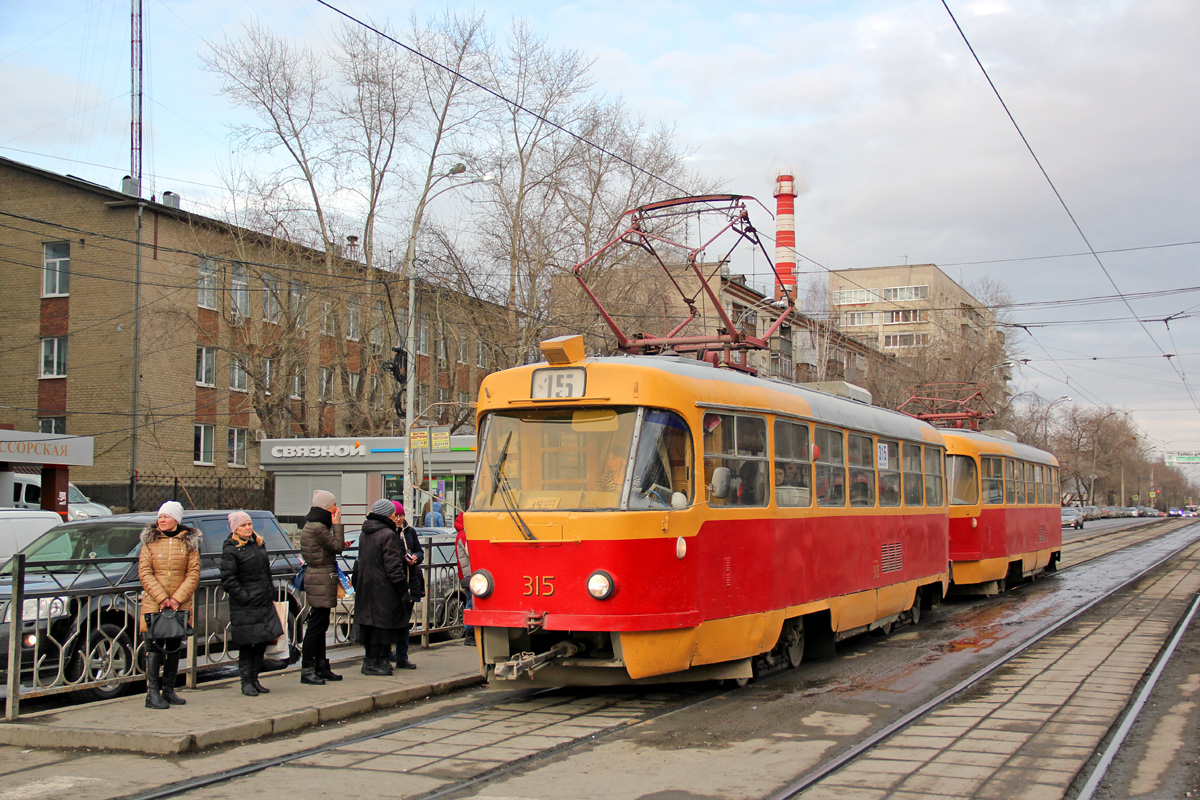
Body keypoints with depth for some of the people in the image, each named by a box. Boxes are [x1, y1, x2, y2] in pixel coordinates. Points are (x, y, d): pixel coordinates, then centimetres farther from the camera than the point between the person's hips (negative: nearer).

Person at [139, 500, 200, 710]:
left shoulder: (189, 542, 5)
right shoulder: (150, 541, 3)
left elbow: (194, 574, -1)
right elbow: (145, 573, -4)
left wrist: (177, 598, -12)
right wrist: (161, 598, -15)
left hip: (180, 605, 2)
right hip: (153, 604, -2)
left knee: (174, 648, 9)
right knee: (155, 647, -5)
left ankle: (168, 690, 19)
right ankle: (152, 694, -4)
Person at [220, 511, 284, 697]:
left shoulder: (258, 544, 15)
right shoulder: (230, 550, -8)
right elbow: (228, 581, -12)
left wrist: (271, 595, 16)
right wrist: (244, 597, -17)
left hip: (265, 604, 7)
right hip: (245, 608, -7)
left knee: (263, 642, 9)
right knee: (246, 645, -1)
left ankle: (255, 679, 21)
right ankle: (246, 682, 9)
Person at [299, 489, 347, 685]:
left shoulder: (313, 525, 15)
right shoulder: (318, 527, -17)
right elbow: (337, 546, -15)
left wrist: (340, 545, 14)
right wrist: (337, 524, -9)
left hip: (319, 578, 11)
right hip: (321, 579, -11)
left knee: (321, 625, 14)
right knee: (316, 625, -8)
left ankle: (321, 667, 21)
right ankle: (307, 671, -6)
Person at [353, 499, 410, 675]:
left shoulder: (364, 534, 12)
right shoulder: (388, 535, -15)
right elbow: (393, 565, -18)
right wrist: (403, 588, -14)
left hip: (365, 586, 9)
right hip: (382, 588, -9)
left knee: (369, 623, 14)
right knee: (382, 623, -3)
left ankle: (369, 658, 22)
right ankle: (373, 662, -3)